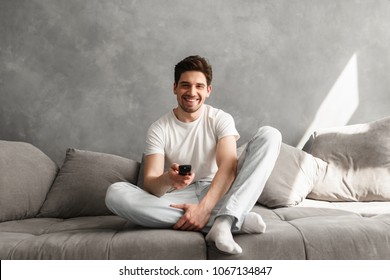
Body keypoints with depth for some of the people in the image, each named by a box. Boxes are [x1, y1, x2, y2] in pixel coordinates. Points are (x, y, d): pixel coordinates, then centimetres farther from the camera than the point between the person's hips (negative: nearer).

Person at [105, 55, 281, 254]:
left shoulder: (221, 119, 0)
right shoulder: (159, 129, -1)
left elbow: (228, 167, -16)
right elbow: (150, 184, -12)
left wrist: (204, 207, -31)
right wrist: (167, 180, -36)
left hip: (217, 194, 0)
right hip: (178, 199, 1)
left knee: (269, 135, -14)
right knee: (115, 194, -29)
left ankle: (224, 221, -34)